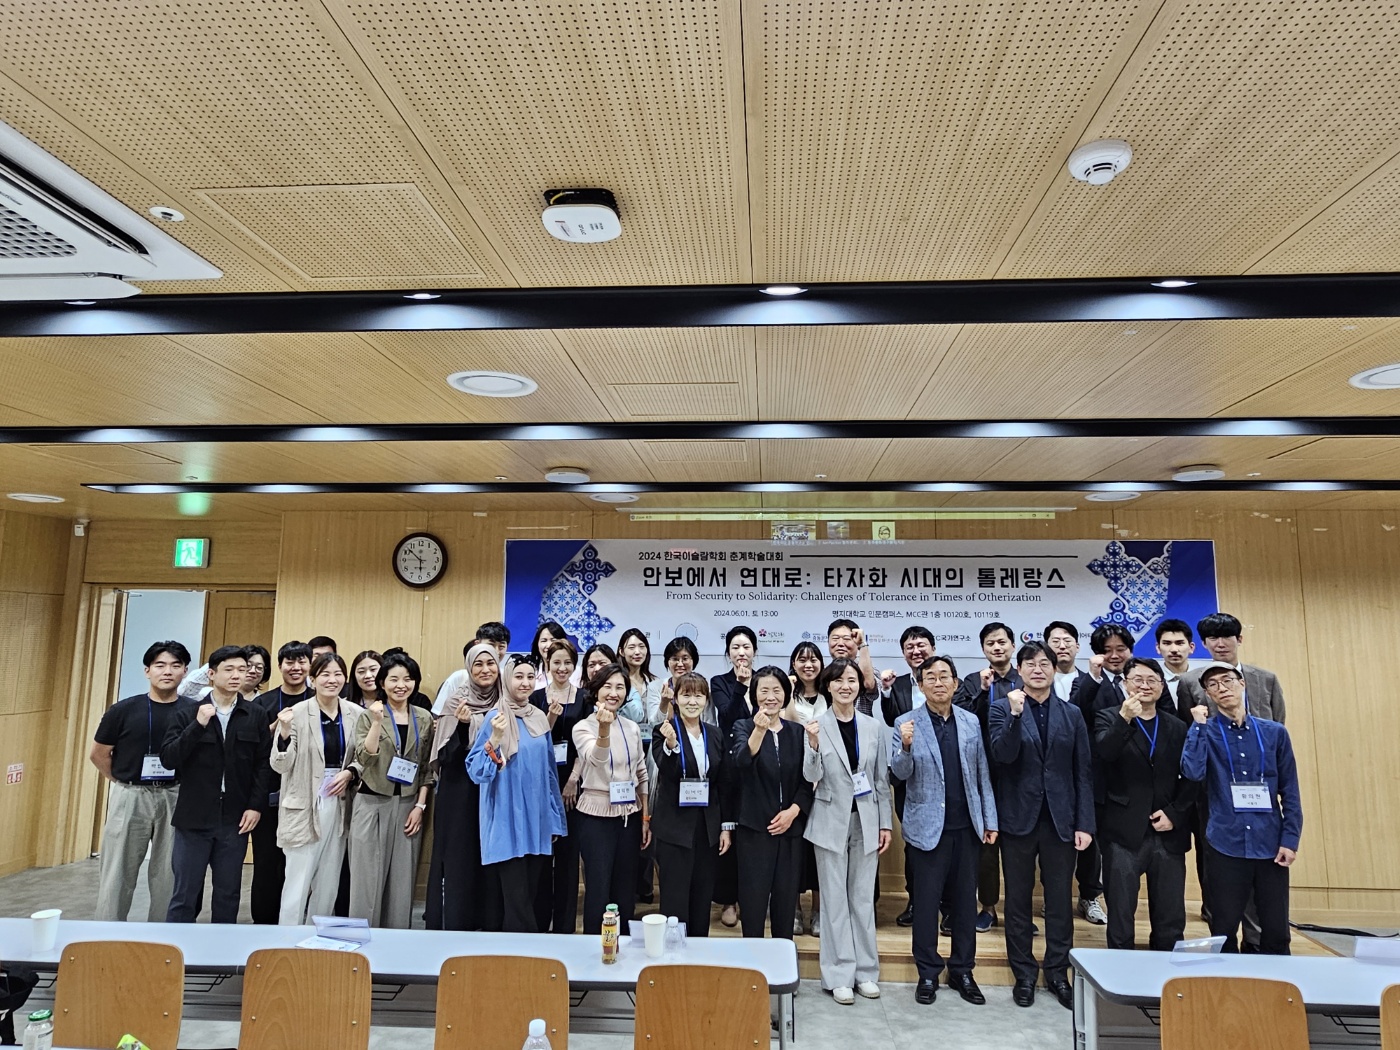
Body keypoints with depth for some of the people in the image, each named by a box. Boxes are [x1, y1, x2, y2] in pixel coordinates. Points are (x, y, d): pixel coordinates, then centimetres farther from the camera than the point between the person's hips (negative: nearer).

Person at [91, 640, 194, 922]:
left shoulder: (194, 711, -4)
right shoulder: (124, 710, -6)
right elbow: (98, 754, 5)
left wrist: (185, 786, 0)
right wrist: (124, 783, 6)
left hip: (175, 798, 1)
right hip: (130, 797, -1)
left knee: (169, 876, 11)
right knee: (118, 874, 6)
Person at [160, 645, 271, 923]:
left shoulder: (255, 715, 3)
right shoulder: (188, 714, 1)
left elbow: (264, 763, 2)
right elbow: (168, 759, -7)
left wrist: (255, 806, -5)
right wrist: (198, 725, -17)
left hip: (235, 820, 1)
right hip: (194, 818, -1)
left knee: (228, 896, 10)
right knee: (184, 896, 5)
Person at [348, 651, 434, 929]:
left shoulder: (424, 719, 6)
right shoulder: (369, 716, 0)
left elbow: (427, 767, 8)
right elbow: (364, 758, -13)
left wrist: (420, 805, 0)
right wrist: (377, 722, -23)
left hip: (408, 806, 2)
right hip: (372, 804, -2)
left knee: (402, 880, 7)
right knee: (368, 878, 1)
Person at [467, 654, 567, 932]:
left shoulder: (540, 718, 8)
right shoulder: (496, 718, -9)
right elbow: (476, 771, -13)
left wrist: (554, 819, 14)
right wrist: (494, 739, -29)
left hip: (537, 824, 6)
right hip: (508, 824, -6)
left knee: (530, 897, 12)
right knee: (516, 903, -4)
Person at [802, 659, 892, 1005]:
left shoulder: (874, 726, 2)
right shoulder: (817, 725, -7)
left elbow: (882, 779, 7)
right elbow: (811, 776, -11)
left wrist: (885, 824, 6)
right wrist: (813, 744, -29)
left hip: (866, 821, 3)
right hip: (831, 822, -3)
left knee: (863, 898, 11)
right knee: (836, 899, 5)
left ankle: (865, 971, 23)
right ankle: (840, 976, 15)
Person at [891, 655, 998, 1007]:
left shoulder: (971, 722, 4)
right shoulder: (907, 723, -5)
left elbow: (983, 774, 8)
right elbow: (900, 773, -10)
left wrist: (990, 820, 6)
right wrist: (906, 747, -30)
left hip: (967, 826, 3)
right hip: (927, 827, -3)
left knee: (965, 901, 12)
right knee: (926, 901, 6)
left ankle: (962, 971, 28)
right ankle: (928, 973, 21)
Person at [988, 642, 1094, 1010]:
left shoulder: (1071, 714, 6)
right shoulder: (1002, 708, -2)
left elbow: (1084, 772, 5)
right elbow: (1002, 755, -15)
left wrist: (1085, 823, -1)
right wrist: (1016, 714, -25)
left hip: (1060, 820, 2)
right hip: (1019, 818, -2)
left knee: (1060, 899, 9)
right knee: (1018, 898, 9)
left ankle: (1058, 973, 26)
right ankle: (1024, 975, 23)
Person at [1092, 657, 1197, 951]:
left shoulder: (1177, 728, 12)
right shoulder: (1109, 719, 3)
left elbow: (1191, 777, 8)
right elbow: (1103, 752, -17)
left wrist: (1174, 813, -4)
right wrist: (1124, 719, -30)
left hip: (1168, 834, 3)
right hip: (1124, 832, -3)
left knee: (1171, 922, 8)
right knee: (1120, 919, 3)